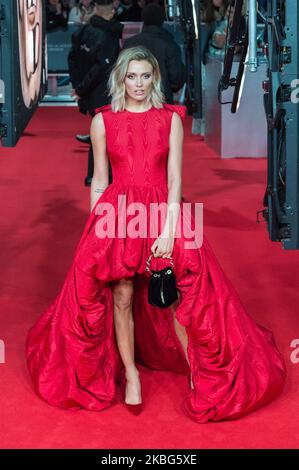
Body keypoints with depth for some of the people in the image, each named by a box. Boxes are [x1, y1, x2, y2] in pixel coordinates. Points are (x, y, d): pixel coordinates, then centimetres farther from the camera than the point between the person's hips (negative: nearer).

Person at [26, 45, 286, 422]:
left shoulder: (171, 119, 3)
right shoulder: (102, 121, 5)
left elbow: (174, 177, -3)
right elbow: (99, 181, 8)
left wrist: (168, 231, -12)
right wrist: (95, 228, 3)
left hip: (163, 212, -1)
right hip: (116, 215, 1)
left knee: (178, 297, -5)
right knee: (121, 298, 0)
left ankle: (200, 375, 10)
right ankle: (130, 374, 17)